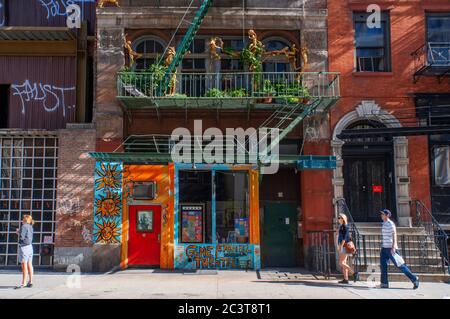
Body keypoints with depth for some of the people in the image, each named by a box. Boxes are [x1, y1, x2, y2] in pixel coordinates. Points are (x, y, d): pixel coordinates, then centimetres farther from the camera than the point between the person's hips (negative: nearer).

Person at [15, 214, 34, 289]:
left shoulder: (24, 226, -10)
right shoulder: (30, 227, 13)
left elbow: (21, 237, -16)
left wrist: (19, 233, 3)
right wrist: (20, 233, 15)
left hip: (24, 246, -8)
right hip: (30, 246, 8)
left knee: (24, 265, -8)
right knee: (29, 265, 10)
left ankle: (23, 283, -8)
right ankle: (30, 282, 14)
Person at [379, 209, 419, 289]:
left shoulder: (390, 224, -11)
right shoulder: (384, 223, 16)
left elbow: (394, 235, -18)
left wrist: (393, 246, -27)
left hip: (390, 248, -9)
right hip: (384, 248, 9)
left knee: (400, 265, -5)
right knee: (383, 264, 1)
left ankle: (414, 279, 5)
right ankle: (384, 283, 3)